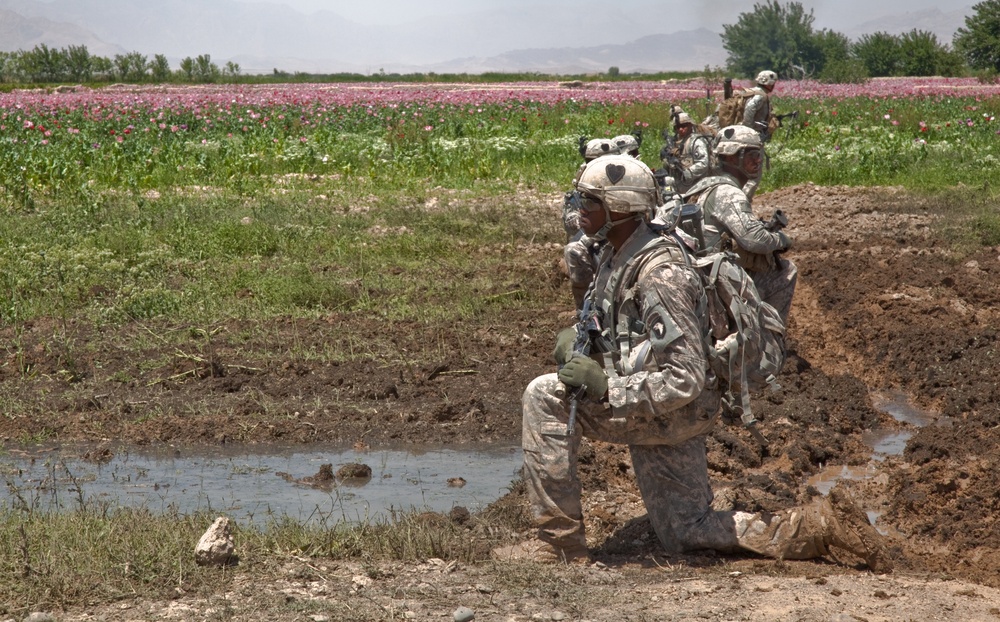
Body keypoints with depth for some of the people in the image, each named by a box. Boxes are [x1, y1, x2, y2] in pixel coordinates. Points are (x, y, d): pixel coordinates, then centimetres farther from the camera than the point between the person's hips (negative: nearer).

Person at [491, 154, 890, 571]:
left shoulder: (659, 275, -24)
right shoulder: (615, 256, 6)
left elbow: (686, 379, -28)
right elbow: (617, 334, 22)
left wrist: (605, 387, -29)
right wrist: (576, 339, -1)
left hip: (675, 409, -10)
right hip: (657, 413, 10)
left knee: (546, 397, -20)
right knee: (686, 533, 16)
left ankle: (559, 539, -13)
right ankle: (820, 525, 17)